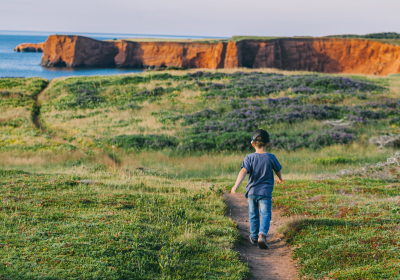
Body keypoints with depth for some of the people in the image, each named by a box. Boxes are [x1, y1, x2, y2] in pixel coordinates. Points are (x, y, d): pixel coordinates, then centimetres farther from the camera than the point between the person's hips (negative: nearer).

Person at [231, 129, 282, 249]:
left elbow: (243, 171, -18)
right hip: (265, 191, -1)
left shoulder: (249, 158, -5)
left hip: (252, 191, 1)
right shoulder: (271, 157, -2)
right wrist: (279, 179, 34)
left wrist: (236, 185, -26)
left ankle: (254, 236, 27)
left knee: (253, 215, 15)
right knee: (265, 214, -3)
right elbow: (278, 171, 12)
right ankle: (262, 234, -25)